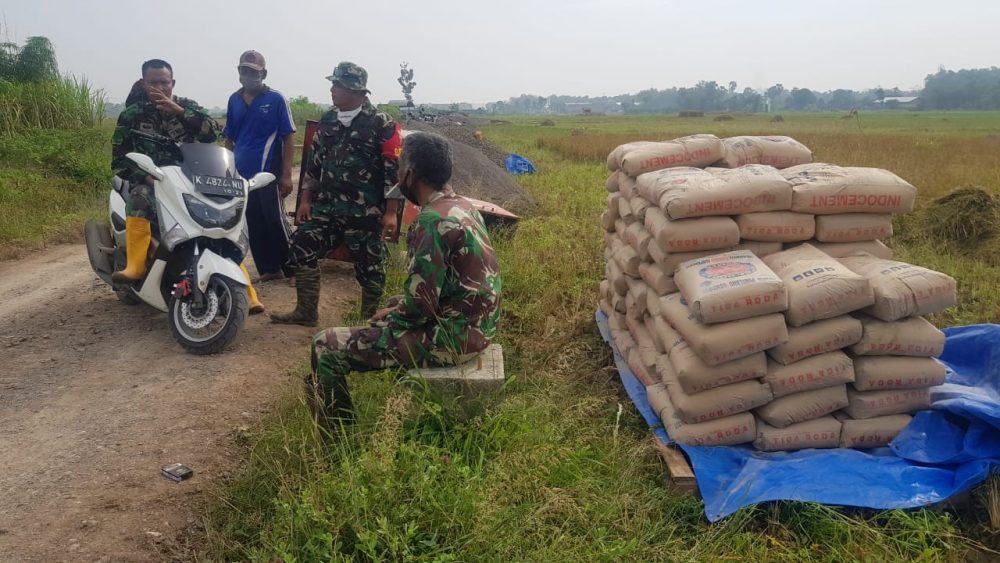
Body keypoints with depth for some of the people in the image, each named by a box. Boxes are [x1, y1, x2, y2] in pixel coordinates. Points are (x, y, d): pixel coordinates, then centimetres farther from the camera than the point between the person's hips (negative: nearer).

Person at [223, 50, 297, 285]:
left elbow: (289, 137, -5)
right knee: (254, 227, 7)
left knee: (276, 223, -5)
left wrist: (286, 174, -10)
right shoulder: (234, 100, 11)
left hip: (269, 174, -5)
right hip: (242, 175, 5)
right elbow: (229, 138, 17)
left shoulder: (276, 99, -4)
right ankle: (267, 269, 17)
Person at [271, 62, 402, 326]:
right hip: (326, 205, 6)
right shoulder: (327, 120, 11)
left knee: (370, 267, 2)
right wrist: (305, 199, 13)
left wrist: (390, 212, -15)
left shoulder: (381, 124, -9)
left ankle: (368, 321, 18)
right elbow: (315, 161, 18)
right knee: (301, 249, 5)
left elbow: (394, 169, -11)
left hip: (365, 211, -6)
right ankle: (306, 311, 18)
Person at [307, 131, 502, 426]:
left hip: (451, 336, -10)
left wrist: (389, 316, -2)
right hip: (476, 324, 10)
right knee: (388, 311, 33)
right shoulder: (462, 205, 7)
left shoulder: (432, 221, -22)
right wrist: (394, 308, 12)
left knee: (326, 347, -5)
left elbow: (419, 306, -22)